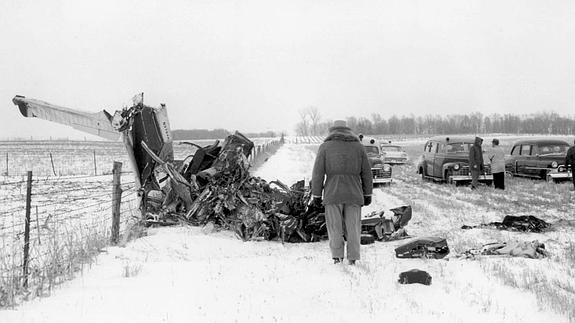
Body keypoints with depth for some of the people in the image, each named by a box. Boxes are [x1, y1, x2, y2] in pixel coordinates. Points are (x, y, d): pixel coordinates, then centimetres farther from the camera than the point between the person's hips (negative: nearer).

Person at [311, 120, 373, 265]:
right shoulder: (358, 147, 9)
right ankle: (352, 258, 7)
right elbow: (367, 173, 9)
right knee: (353, 227, 8)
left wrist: (316, 195, 3)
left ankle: (337, 256, 0)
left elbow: (318, 173, -1)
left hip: (333, 193, -2)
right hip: (354, 194, 2)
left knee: (334, 227, 7)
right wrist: (368, 194, 15)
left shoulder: (325, 147, 3)